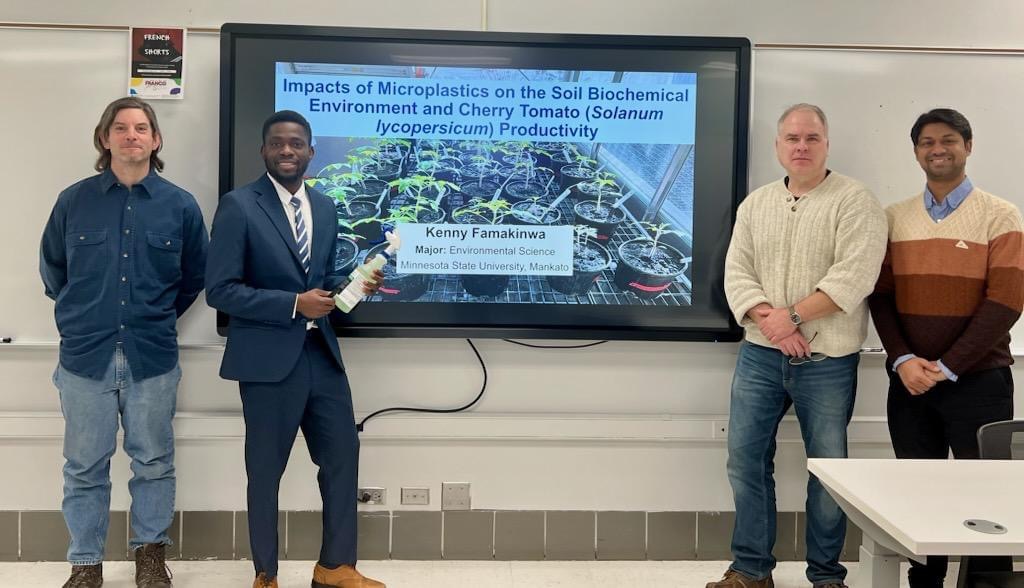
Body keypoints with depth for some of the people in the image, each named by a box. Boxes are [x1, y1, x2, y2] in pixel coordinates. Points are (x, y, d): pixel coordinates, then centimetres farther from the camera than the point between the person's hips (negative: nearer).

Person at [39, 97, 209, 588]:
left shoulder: (180, 206, 0)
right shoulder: (74, 201, 1)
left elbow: (195, 275, 13)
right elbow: (52, 268, 15)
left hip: (153, 358, 0)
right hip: (85, 356, 0)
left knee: (153, 463, 9)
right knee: (85, 468, 6)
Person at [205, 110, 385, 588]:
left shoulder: (325, 208, 11)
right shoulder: (238, 206, -9)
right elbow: (220, 290, -14)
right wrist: (293, 305, -19)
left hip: (321, 353, 6)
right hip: (268, 358, -6)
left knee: (343, 455, 11)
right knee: (266, 470, 8)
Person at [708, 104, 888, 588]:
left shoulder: (854, 201, -5)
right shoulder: (755, 205, 10)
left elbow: (853, 277, -16)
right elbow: (736, 274, 2)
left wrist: (793, 317, -18)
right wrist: (769, 321, -14)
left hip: (828, 362, -4)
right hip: (759, 355, 4)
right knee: (745, 458, 6)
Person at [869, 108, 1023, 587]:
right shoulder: (894, 218, 8)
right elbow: (880, 296, 5)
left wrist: (946, 366, -13)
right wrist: (903, 360, -10)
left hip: (978, 381, -3)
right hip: (909, 383, 3)